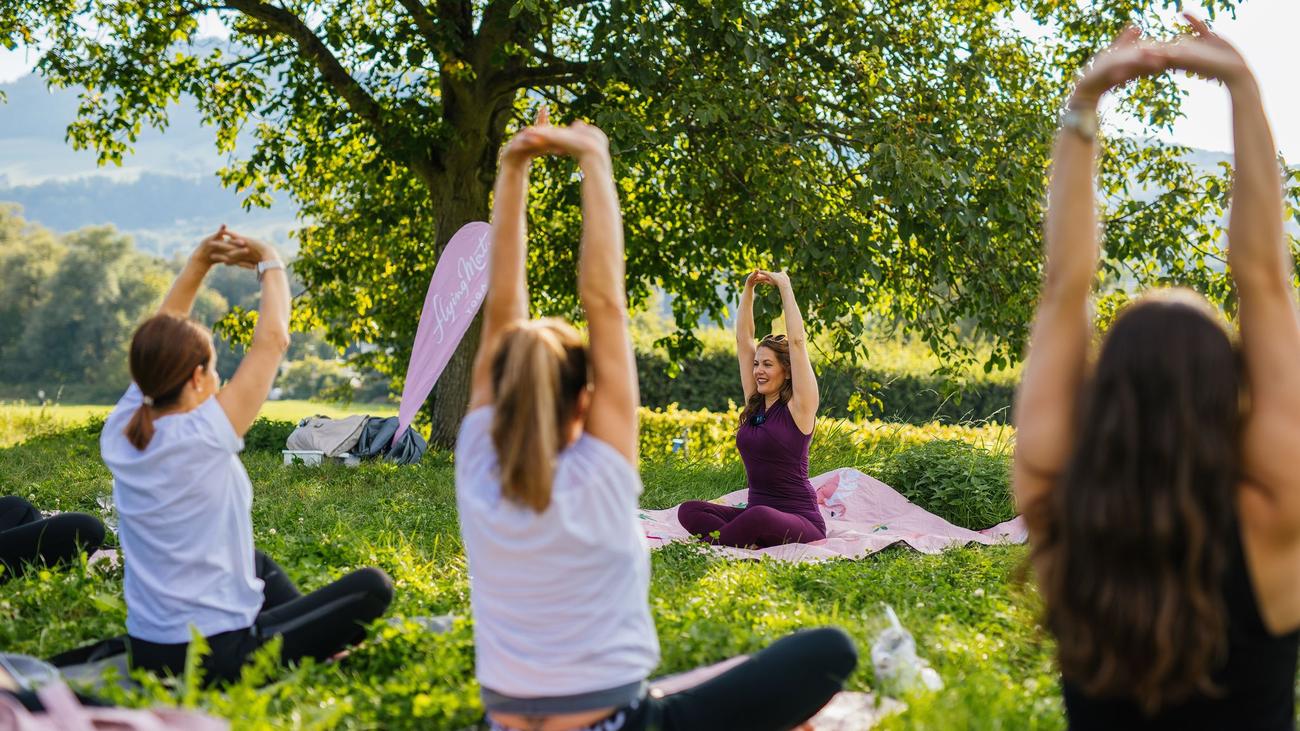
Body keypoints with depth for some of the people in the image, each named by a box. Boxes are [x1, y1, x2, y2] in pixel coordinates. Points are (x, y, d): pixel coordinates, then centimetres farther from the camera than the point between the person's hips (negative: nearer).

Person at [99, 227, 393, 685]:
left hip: (146, 652, 8)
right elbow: (272, 341, -12)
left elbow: (156, 347, 12)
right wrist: (270, 263, 3)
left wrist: (199, 263, 7)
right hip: (218, 657, -8)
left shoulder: (118, 436, -3)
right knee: (372, 586, -1)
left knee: (258, 564, 35)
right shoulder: (202, 437, -22)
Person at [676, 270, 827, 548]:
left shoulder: (799, 407, -6)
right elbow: (743, 340, 12)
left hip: (800, 522, -7)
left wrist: (785, 287, -7)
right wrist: (748, 290, 6)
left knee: (759, 516, -41)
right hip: (756, 513, 7)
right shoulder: (754, 403, 10)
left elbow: (797, 341, -14)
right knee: (689, 510, -16)